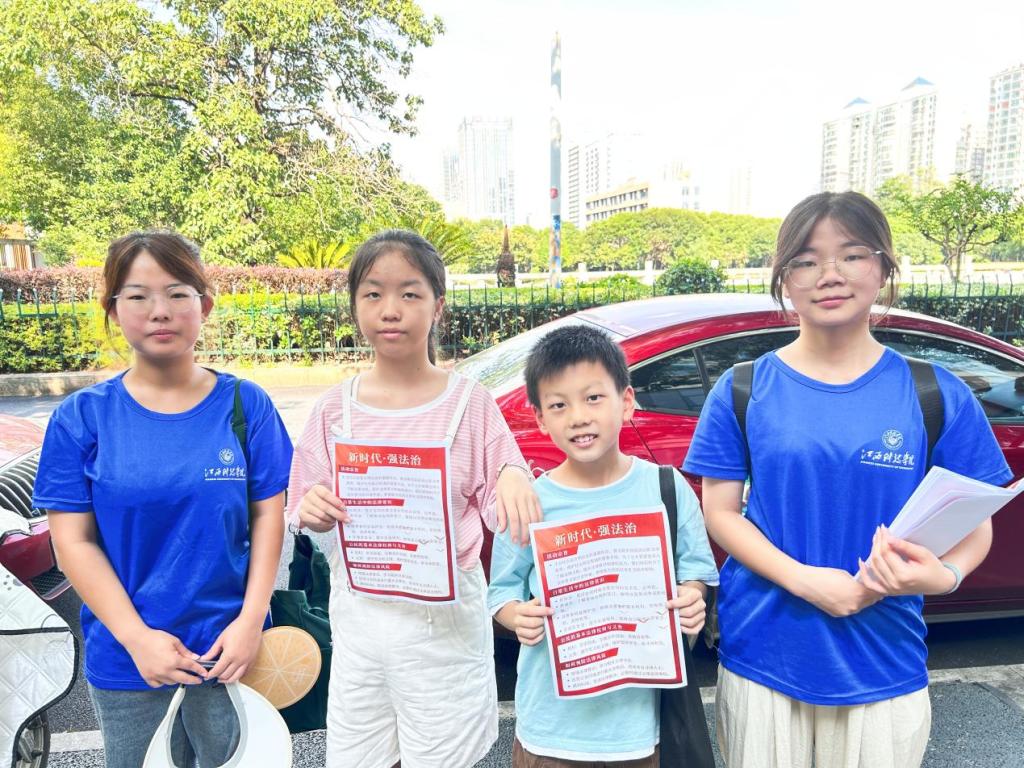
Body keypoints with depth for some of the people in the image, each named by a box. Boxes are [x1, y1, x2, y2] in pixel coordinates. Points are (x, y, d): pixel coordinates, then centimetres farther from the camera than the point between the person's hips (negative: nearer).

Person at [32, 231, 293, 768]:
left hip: (229, 652, 0)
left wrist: (250, 623, -12)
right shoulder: (81, 417, -5)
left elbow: (267, 517, -4)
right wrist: (137, 638, -13)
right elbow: (74, 541, -6)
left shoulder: (246, 405, -6)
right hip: (124, 661, 1)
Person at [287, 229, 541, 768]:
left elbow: (497, 506, -5)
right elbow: (312, 515, 6)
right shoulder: (336, 408, -1)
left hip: (444, 618, -2)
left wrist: (513, 476, -26)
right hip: (357, 616, 3)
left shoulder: (469, 403, -8)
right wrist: (313, 513, -16)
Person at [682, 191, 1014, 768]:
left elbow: (975, 524, 0)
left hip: (884, 666, 1)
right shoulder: (741, 392, -4)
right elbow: (720, 511, -5)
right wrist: (804, 580, -19)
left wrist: (945, 573, -21)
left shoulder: (939, 396, -3)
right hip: (760, 657, 0)